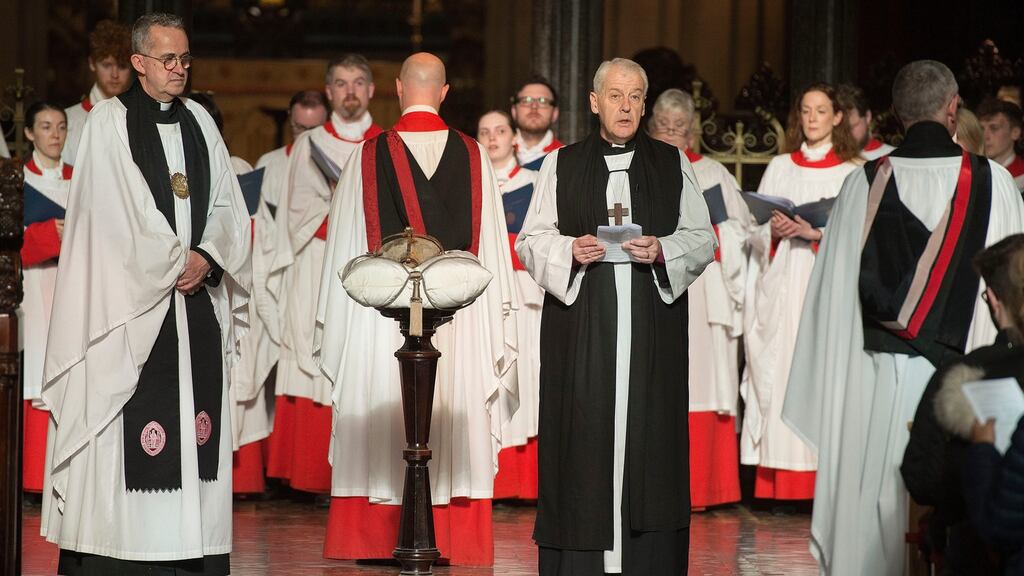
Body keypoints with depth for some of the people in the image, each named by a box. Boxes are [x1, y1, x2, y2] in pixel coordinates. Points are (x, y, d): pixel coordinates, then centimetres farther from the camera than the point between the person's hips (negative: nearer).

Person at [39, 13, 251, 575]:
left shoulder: (200, 122, 14)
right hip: (132, 296, -5)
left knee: (199, 417, 2)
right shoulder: (108, 121, -2)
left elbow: (229, 208, 11)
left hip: (199, 296, 5)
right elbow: (119, 214, -9)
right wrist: (175, 263, -8)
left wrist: (206, 257, -6)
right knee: (131, 419, -8)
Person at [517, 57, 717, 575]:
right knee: (583, 437, -4)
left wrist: (662, 250, -11)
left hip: (653, 329, 0)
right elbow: (531, 241, 7)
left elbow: (702, 240, 9)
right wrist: (570, 250, -13)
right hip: (580, 329, 0)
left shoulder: (673, 164, 11)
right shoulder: (561, 165, 10)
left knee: (648, 434, -3)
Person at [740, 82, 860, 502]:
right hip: (781, 289, 2)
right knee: (778, 372, -5)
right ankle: (777, 482, -5)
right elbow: (754, 231, 12)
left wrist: (816, 232, -17)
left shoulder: (851, 173, 6)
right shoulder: (779, 168, 15)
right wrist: (773, 229, -9)